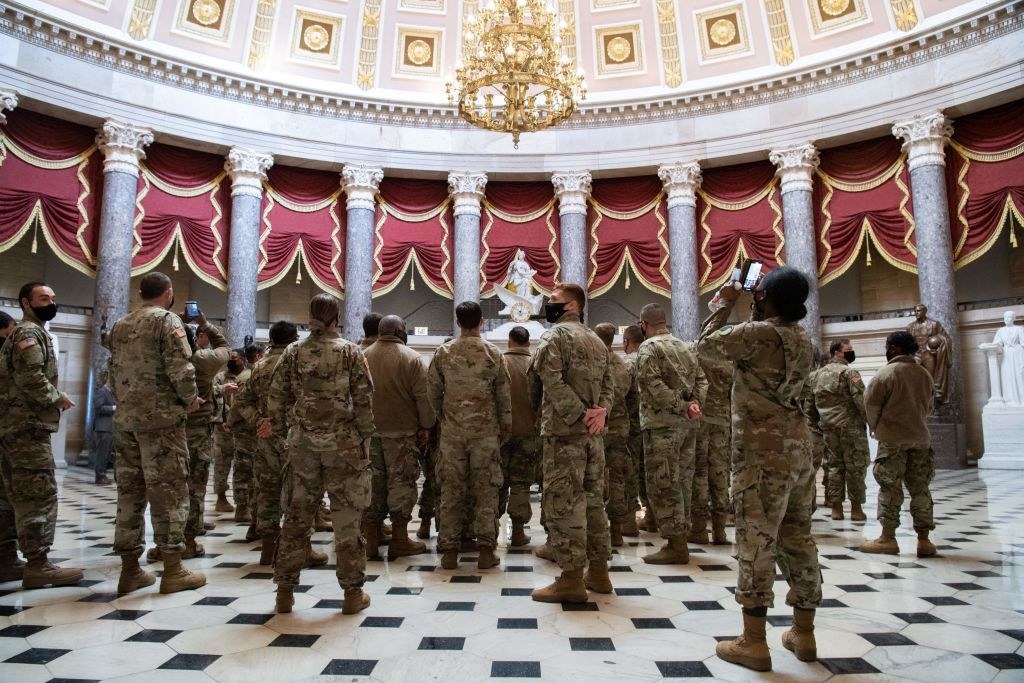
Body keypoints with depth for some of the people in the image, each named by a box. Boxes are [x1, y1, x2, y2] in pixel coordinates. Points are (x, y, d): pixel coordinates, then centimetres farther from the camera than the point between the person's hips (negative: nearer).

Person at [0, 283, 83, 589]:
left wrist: (54, 399, 13)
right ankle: (37, 566, -7)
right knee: (39, 495, -10)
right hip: (28, 426, -11)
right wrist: (59, 398, -9)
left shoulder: (25, 333, 22)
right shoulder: (29, 332, -10)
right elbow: (31, 378, -22)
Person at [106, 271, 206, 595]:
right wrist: (191, 399, -3)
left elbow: (113, 374, 17)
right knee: (168, 491, -3)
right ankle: (173, 570, 1)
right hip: (162, 418, -7)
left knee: (129, 491, 10)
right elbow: (180, 369, -17)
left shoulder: (119, 326, 16)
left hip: (125, 419, 7)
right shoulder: (167, 320, -7)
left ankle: (129, 569, 16)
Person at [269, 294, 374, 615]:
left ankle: (285, 590, 20)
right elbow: (363, 398, -6)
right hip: (341, 441, -3)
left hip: (302, 441, 3)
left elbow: (278, 395, 7)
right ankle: (352, 592, 11)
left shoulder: (293, 352, 4)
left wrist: (274, 422, 25)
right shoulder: (350, 351, -4)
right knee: (346, 516, 4)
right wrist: (365, 437, 2)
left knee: (298, 513, 12)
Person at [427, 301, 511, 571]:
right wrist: (505, 425, 12)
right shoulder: (493, 353, -2)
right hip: (485, 430, -1)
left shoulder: (443, 352, 0)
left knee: (451, 490, 7)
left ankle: (449, 550, 11)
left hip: (452, 430, 1)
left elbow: (433, 391, 5)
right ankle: (486, 550, 8)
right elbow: (504, 394, 1)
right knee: (486, 490, 6)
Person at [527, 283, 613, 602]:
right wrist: (601, 412, -4)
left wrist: (579, 415, -18)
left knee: (563, 503, -3)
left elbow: (552, 381, -19)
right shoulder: (596, 340, 18)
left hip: (564, 431, -8)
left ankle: (572, 578, 0)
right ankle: (598, 571, 21)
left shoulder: (554, 336, -6)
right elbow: (608, 383, 11)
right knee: (593, 499, 13)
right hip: (593, 433, 8)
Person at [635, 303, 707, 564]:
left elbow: (654, 385, -19)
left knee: (663, 483, -3)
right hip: (687, 424, 8)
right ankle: (680, 540, 21)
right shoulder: (687, 347, 16)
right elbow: (701, 380, 9)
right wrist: (694, 404, -4)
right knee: (682, 481, 13)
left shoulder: (649, 347, -6)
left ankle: (675, 545, -2)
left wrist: (682, 407, -15)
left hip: (661, 423, -8)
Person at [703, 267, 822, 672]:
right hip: (797, 447, 8)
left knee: (756, 541, -4)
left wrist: (725, 303, 11)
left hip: (762, 449, -8)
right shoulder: (800, 337, 11)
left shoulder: (758, 332, -12)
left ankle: (754, 642, 2)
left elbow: (711, 343, 2)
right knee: (798, 539, 12)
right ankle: (803, 633, 22)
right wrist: (753, 312, 21)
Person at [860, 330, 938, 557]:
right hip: (920, 437, 5)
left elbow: (871, 403, -7)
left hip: (893, 438, -5)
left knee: (890, 488, 0)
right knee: (920, 489, 8)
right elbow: (928, 406, 16)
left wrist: (875, 427, 8)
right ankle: (924, 540, 11)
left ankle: (887, 538, 3)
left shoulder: (887, 372, -9)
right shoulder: (924, 374, 9)